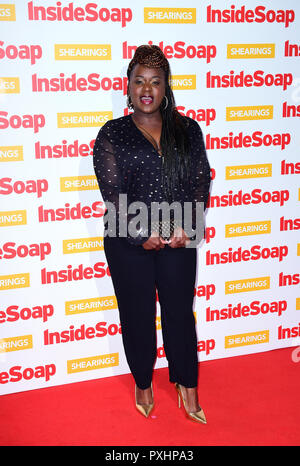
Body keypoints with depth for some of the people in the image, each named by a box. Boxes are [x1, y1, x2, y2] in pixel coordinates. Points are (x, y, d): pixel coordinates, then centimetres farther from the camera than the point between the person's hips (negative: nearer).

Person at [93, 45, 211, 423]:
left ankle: (187, 388, 30)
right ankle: (143, 384, 34)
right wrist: (143, 236, -16)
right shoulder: (112, 134, -3)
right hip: (130, 244, -1)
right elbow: (112, 192, -10)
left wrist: (186, 228, -13)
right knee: (137, 316, 12)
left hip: (179, 240, 2)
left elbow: (201, 181, 0)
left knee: (180, 313, 11)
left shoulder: (187, 129, 4)